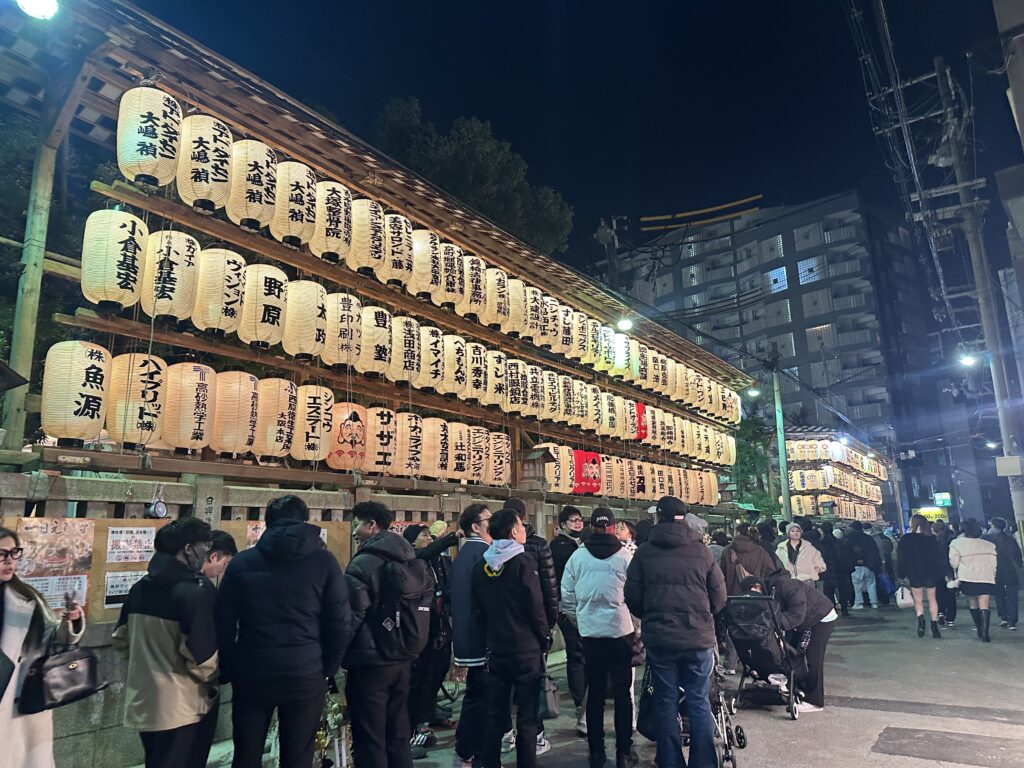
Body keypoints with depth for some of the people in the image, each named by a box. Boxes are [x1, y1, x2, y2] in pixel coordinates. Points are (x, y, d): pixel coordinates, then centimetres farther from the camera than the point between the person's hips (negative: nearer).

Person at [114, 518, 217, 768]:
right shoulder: (196, 591, -21)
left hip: (143, 701, 8)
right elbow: (203, 655, -22)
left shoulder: (139, 588, 4)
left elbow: (121, 639, 14)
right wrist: (213, 683, -3)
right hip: (181, 706, -8)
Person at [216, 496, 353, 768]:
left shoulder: (241, 562, 4)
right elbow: (341, 624, -4)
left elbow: (224, 624, 4)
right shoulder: (323, 561, -2)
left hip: (252, 674, 2)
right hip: (306, 676, -2)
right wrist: (329, 670, 6)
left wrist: (229, 671, 13)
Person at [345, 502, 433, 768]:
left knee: (369, 741, 4)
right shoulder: (415, 562, 7)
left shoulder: (363, 564, -16)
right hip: (402, 660, 7)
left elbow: (351, 616, -20)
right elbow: (426, 601, 12)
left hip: (370, 663, -7)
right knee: (398, 735, 18)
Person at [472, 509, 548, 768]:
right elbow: (536, 607, -13)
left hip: (496, 649, 6)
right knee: (527, 717, 4)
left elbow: (477, 610, 9)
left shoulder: (482, 566, 4)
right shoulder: (523, 562, -14)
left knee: (495, 713, 14)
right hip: (526, 649, -6)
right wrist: (545, 638, -1)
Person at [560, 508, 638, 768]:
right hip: (621, 631, -1)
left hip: (590, 633, 2)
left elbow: (566, 597, 1)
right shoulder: (625, 556, -9)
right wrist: (636, 625, 9)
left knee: (595, 693, 12)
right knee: (622, 693, 9)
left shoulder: (577, 556, -2)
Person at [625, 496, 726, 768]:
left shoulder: (644, 552, -4)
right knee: (699, 703, 10)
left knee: (666, 703, 11)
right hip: (699, 637, 0)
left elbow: (632, 597, -1)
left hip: (659, 639, 0)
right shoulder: (701, 551, -3)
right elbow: (719, 596, 2)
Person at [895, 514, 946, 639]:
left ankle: (920, 619, -16)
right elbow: (941, 557, 3)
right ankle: (934, 625, 11)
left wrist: (902, 575, -2)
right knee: (932, 599, 14)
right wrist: (943, 574, 9)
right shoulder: (933, 539, 1)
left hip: (915, 575, -3)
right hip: (931, 574, 3)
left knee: (918, 600, 8)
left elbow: (901, 558, -8)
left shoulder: (906, 540, -9)